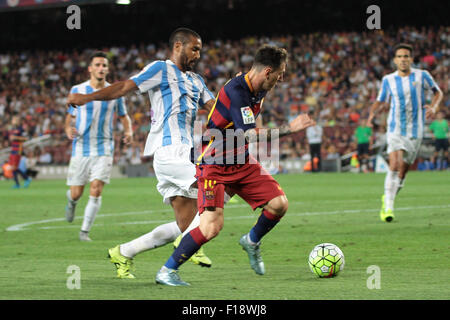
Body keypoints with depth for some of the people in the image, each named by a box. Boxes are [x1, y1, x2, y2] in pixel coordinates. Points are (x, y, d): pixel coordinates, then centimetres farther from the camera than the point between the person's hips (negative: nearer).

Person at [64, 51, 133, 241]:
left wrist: (128, 131, -4)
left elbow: (124, 116, 16)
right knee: (76, 193, 2)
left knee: (96, 190, -14)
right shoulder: (77, 90, 1)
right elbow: (70, 116, 11)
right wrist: (68, 129, -12)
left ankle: (85, 231, -2)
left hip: (103, 149, 0)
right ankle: (71, 201, 41)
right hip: (81, 148, 0)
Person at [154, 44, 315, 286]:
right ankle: (167, 272, -5)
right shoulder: (236, 91, -26)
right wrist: (289, 128, -25)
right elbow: (251, 136, -33)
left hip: (242, 162, 8)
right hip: (214, 165, -8)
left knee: (279, 204, -2)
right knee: (211, 227, -20)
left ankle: (252, 241, 27)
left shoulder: (256, 91, 3)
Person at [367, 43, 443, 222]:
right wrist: (372, 113, -5)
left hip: (415, 132, 1)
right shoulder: (388, 80, 3)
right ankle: (388, 208, -17)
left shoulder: (422, 76, 1)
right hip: (395, 130, -1)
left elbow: (438, 93, 14)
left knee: (402, 172, 5)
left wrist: (433, 107, -7)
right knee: (394, 166, -20)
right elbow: (380, 101, 16)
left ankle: (387, 199, 29)